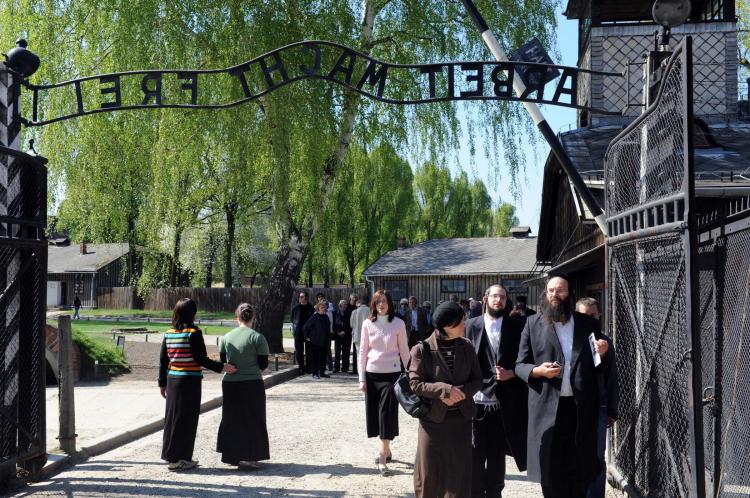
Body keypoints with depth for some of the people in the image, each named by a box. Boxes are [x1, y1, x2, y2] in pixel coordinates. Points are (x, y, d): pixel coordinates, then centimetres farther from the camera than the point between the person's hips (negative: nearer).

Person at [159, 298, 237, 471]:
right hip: (189, 381, -6)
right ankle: (177, 459, 6)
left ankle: (171, 455, 22)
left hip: (172, 379, 6)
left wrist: (162, 383, 17)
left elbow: (163, 360, 9)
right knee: (186, 419, 2)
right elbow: (200, 359, -15)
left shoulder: (169, 334, 5)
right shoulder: (193, 333, -13)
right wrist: (221, 367, -6)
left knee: (172, 417, 14)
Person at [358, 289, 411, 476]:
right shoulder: (368, 324, 2)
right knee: (375, 413, 8)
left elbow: (404, 350, 3)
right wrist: (362, 378, 2)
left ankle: (382, 459, -7)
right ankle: (386, 449, 27)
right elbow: (363, 351, 5)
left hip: (391, 374, -3)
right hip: (372, 374, 3)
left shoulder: (398, 324, -3)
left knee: (387, 414, -8)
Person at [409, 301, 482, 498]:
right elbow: (414, 383, -11)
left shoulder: (467, 347, 1)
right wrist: (445, 389, -22)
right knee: (429, 473, 5)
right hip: (433, 419, -3)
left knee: (459, 472, 7)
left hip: (461, 419, 3)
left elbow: (477, 380, 5)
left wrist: (461, 391, -15)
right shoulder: (422, 349, -11)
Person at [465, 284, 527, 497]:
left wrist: (511, 373, -12)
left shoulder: (516, 327, 4)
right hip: (476, 401, 0)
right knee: (475, 455, 2)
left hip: (503, 403, 0)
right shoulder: (471, 326, 4)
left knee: (497, 456, 10)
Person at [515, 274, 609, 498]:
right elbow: (520, 365, 4)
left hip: (581, 407, 1)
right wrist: (538, 370, -15)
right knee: (550, 470, 4)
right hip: (547, 407, -1)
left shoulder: (589, 324, 9)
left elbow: (598, 367, 14)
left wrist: (601, 353, -7)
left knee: (580, 469, 8)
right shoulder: (533, 323, 5)